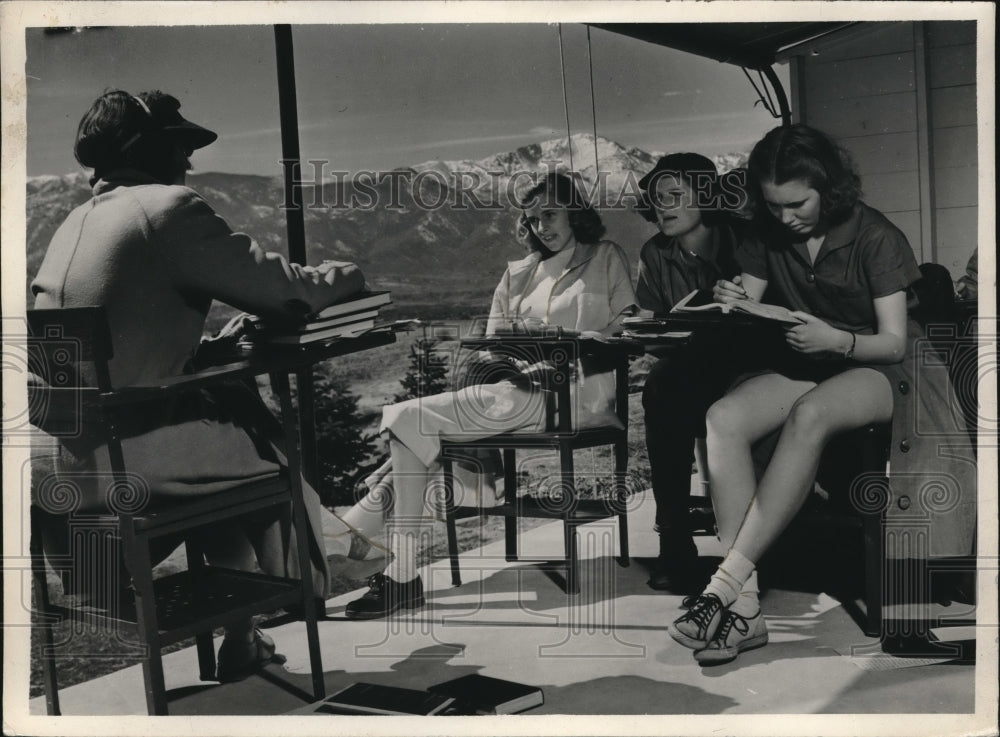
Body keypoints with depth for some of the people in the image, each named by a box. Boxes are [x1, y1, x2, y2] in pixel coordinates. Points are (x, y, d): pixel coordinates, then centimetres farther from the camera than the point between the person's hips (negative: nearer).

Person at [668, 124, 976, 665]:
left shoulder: (875, 237, -11)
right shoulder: (769, 234, 3)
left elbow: (894, 341, -12)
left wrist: (838, 340, -33)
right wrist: (732, 304, -22)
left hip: (876, 369, -4)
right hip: (803, 364, 5)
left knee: (809, 415, -40)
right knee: (722, 418, -28)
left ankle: (724, 585, -40)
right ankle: (744, 605, -34)